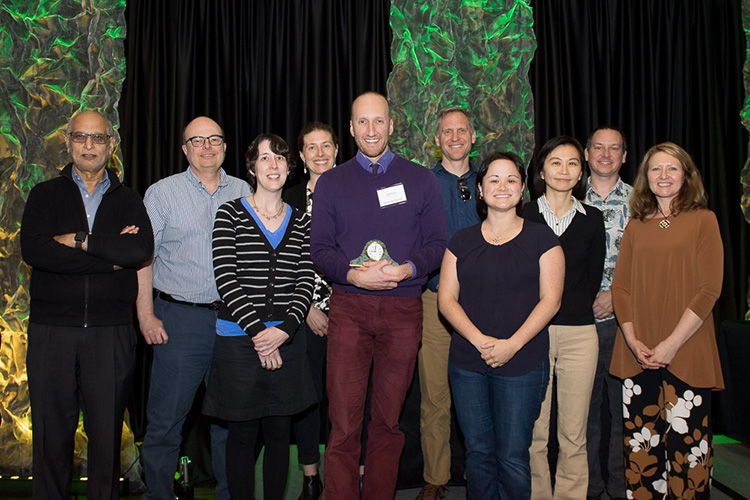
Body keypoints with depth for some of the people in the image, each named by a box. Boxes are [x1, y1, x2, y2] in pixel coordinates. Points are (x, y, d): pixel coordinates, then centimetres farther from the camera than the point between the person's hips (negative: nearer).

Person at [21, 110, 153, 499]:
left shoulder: (128, 200, 10)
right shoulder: (45, 195, 9)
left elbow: (141, 251, -9)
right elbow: (34, 251, -10)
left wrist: (79, 241, -9)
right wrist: (111, 257, -11)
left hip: (111, 333, 0)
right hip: (51, 330, 0)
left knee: (107, 432, 6)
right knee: (52, 432, 8)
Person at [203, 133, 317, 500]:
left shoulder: (300, 221, 9)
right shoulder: (230, 214, 0)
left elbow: (306, 281, 3)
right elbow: (225, 279, -8)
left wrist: (285, 329, -11)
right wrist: (257, 332, -13)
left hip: (286, 340, 3)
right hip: (238, 339, -3)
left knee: (280, 433, 10)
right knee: (241, 433, 5)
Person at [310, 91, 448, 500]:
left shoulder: (420, 179, 9)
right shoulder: (331, 183, 9)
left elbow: (438, 244, 5)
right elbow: (320, 249, 4)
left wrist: (407, 269, -14)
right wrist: (354, 274, -15)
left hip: (403, 308, 1)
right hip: (348, 307, 0)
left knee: (388, 420, 10)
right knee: (343, 423, -3)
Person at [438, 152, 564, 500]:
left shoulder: (541, 239, 2)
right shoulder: (462, 241, 9)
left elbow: (550, 299, -4)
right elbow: (446, 297, 3)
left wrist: (513, 344, -15)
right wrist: (479, 339, -12)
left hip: (522, 364, -2)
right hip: (467, 364, 3)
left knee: (512, 456, 3)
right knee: (478, 452, 10)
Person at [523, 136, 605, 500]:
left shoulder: (592, 220, 9)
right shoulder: (524, 217, 4)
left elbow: (593, 278, 11)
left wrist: (573, 314, 5)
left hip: (579, 334, 1)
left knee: (573, 434, 5)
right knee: (533, 431, 2)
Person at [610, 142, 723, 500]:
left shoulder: (703, 219, 1)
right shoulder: (636, 226, 11)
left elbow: (709, 290, -5)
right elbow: (620, 287, 8)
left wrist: (672, 343, -11)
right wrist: (633, 341, -5)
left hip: (686, 354, -3)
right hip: (638, 355, 3)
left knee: (686, 444, -1)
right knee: (640, 445, 7)